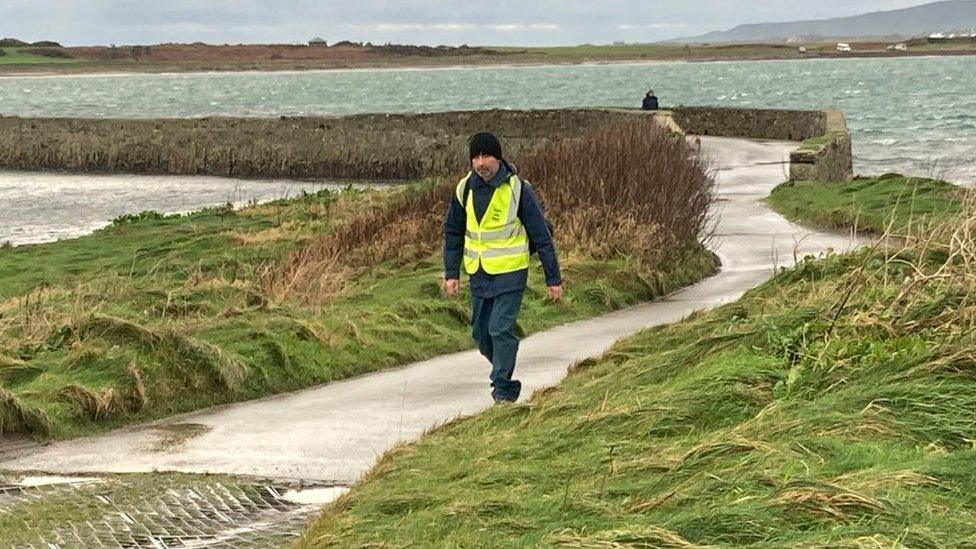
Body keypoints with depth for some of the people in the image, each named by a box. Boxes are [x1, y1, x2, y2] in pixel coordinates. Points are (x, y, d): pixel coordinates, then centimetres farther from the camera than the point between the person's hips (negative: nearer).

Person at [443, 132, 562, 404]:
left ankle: (503, 390, -5)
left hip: (510, 273, -5)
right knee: (481, 333, 11)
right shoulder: (465, 189, 0)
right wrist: (451, 273, 7)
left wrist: (553, 279, -8)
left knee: (501, 330, -13)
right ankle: (504, 378, 31)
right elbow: (453, 233, 12)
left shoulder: (518, 189, -13)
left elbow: (541, 236, -8)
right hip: (478, 274, 5)